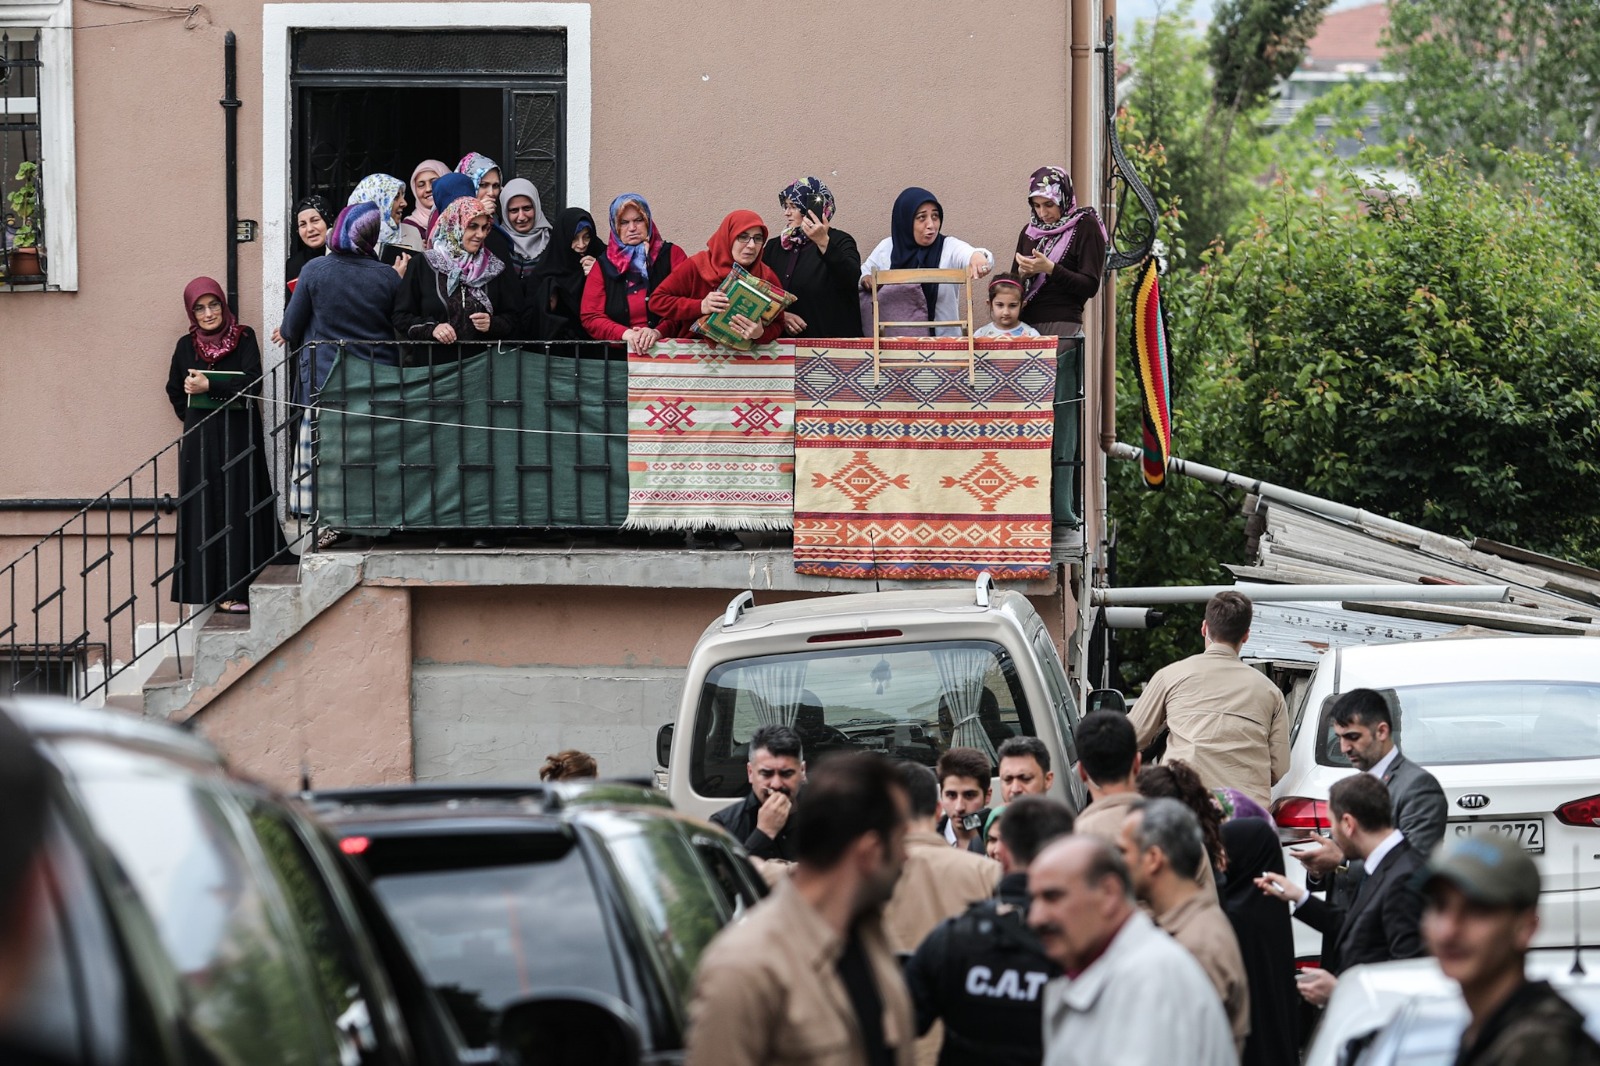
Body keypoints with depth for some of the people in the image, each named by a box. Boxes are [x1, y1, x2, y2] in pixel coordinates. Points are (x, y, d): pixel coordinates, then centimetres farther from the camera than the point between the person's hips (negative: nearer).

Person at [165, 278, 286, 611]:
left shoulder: (244, 338, 0)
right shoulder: (186, 346, 9)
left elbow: (252, 384, -11)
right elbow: (175, 391, 20)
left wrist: (208, 387, -15)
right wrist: (194, 418, 8)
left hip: (238, 436, -2)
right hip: (199, 442, 2)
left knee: (237, 508, -5)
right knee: (203, 511, -3)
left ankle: (236, 589, -4)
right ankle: (207, 589, -2)